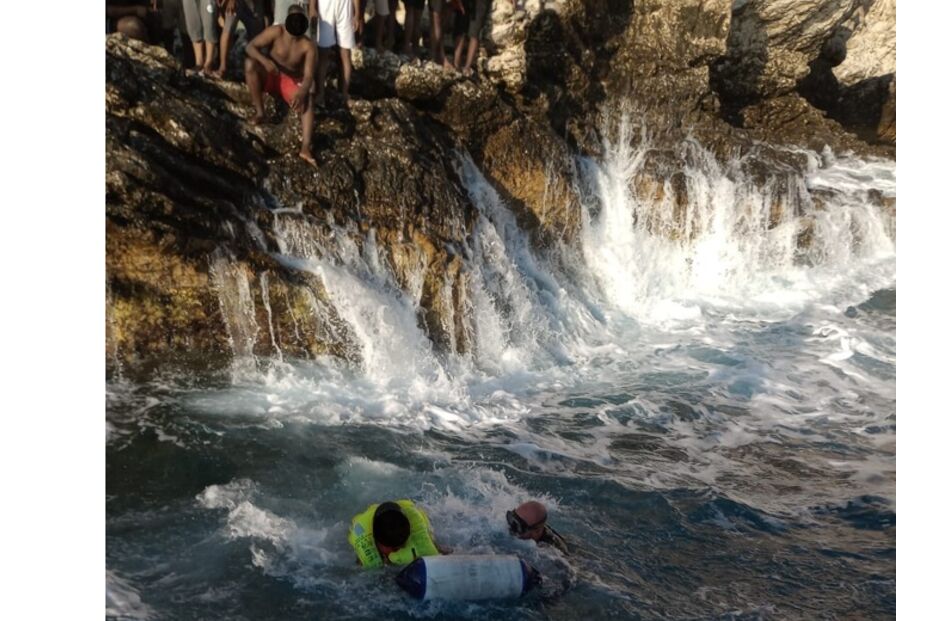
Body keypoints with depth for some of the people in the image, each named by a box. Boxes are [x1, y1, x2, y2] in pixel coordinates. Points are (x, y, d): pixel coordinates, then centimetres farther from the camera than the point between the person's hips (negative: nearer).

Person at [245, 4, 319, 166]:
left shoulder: (309, 45, -14)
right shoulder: (276, 32, -13)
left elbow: (308, 76, -22)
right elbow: (250, 47, -17)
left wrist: (302, 92, -45)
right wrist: (265, 61, -38)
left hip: (292, 82, -1)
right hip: (270, 77, 1)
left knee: (307, 102, -32)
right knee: (250, 63, -29)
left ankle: (305, 148, -48)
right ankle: (260, 112, -16)